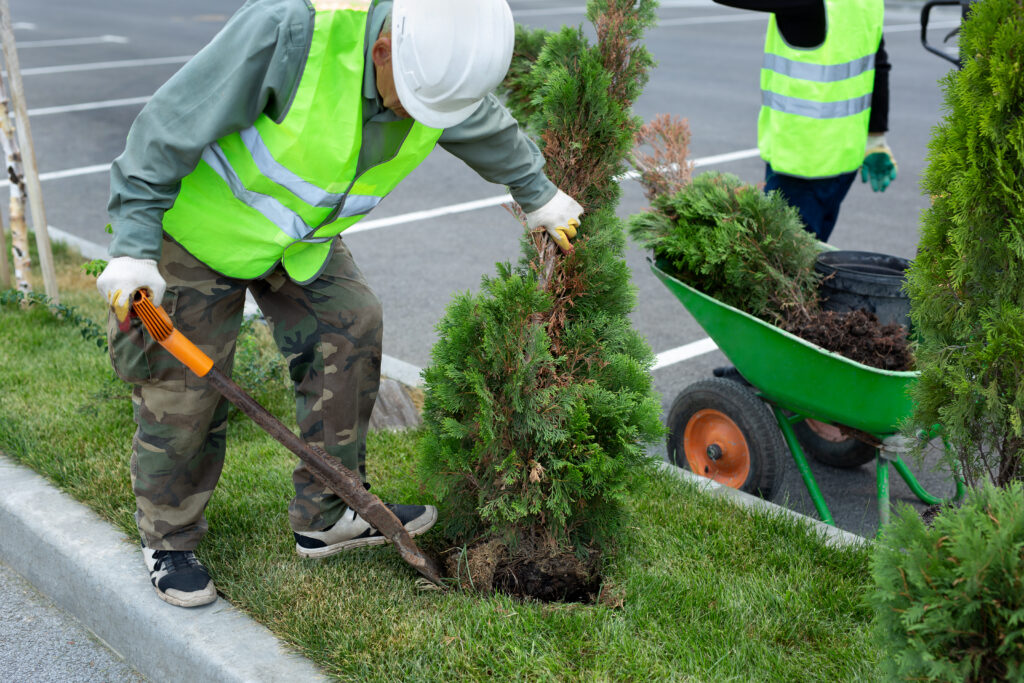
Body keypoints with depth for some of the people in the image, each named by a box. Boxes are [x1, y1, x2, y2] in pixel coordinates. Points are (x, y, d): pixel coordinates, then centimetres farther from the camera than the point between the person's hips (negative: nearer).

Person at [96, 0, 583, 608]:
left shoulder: (442, 67, -15)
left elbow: (492, 133, 9)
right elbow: (171, 125, -29)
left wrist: (540, 196, 25)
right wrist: (134, 247, -30)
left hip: (301, 235, 6)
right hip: (196, 220, -6)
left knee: (351, 330, -1)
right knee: (184, 385, -2)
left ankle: (327, 516, 14)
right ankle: (169, 541, 20)